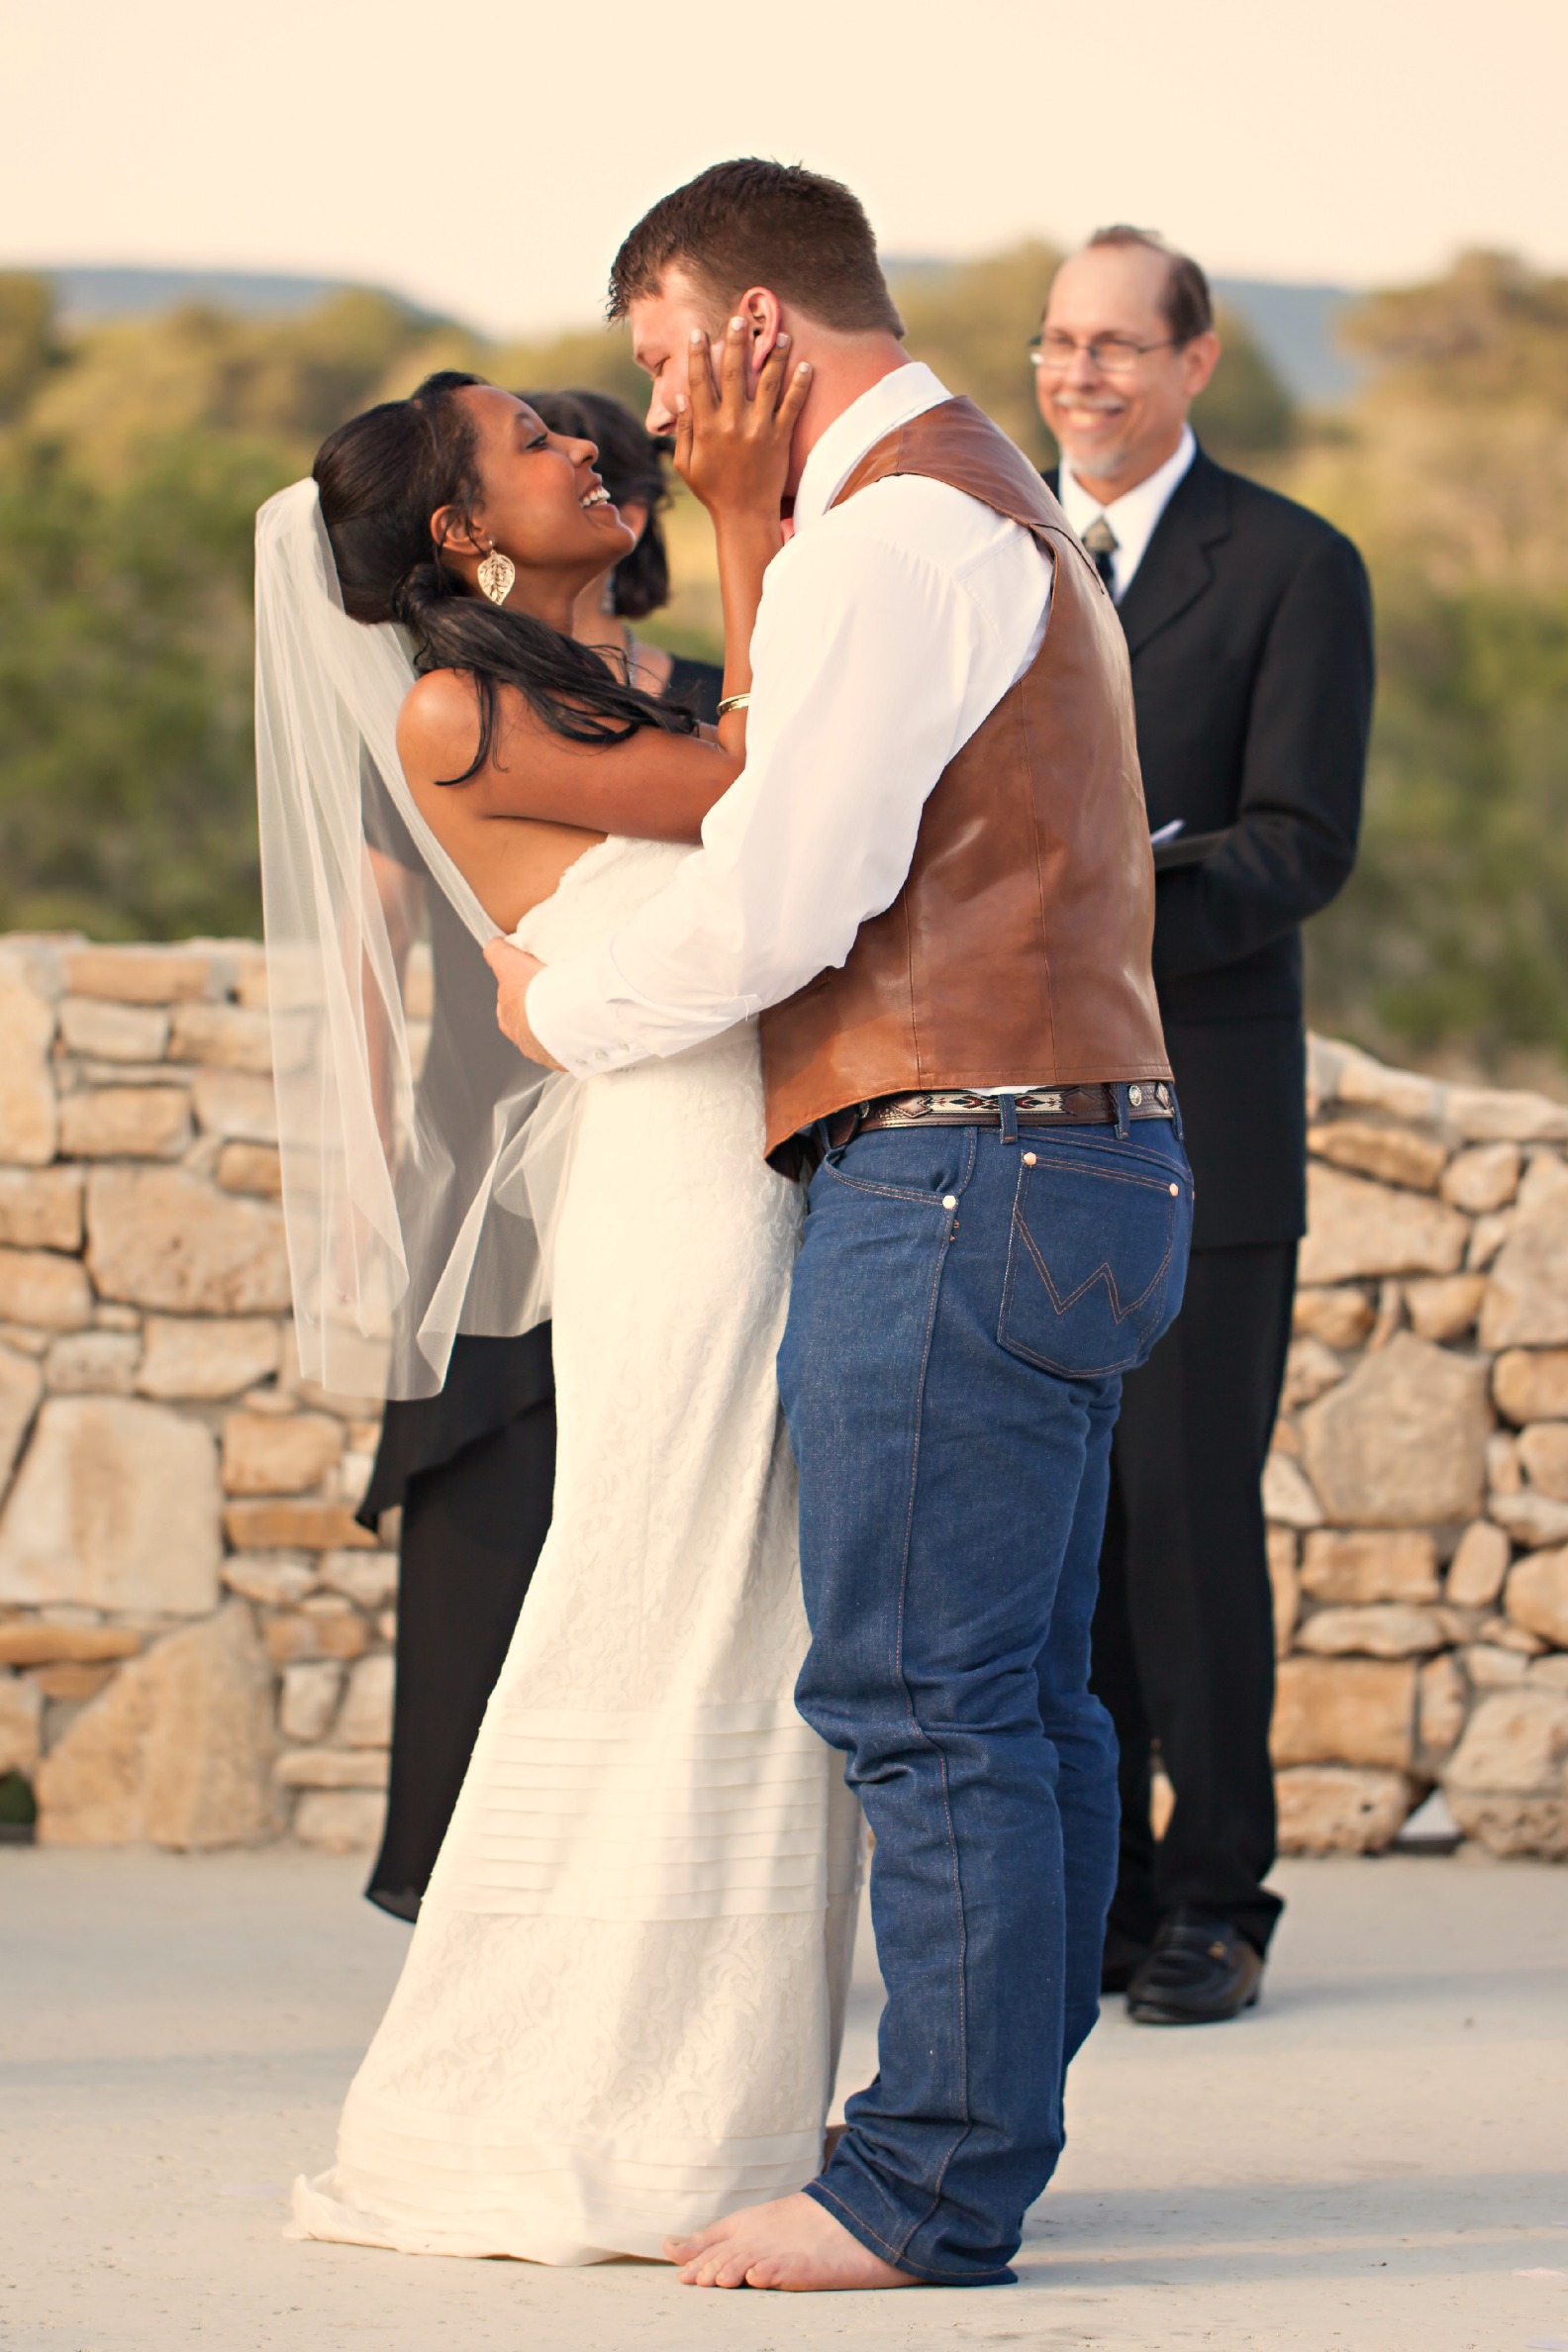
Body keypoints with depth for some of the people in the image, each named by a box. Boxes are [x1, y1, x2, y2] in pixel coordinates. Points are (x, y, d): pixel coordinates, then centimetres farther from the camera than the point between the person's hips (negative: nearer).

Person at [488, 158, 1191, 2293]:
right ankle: (996, 2129, 13)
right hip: (1089, 1159, 11)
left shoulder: (893, 534, -12)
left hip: (957, 1164, -11)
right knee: (1023, 1700, 10)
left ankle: (930, 2194, -7)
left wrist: (566, 1011, 0)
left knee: (923, 1699, -8)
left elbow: (776, 899, -17)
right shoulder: (1018, 523, 22)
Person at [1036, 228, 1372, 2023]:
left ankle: (1215, 1897, 5)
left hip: (1198, 1113, -4)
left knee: (1188, 1506, -5)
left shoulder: (1294, 571, 0)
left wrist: (1130, 908, -24)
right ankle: (1094, 1893, 11)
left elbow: (1303, 846, -8)